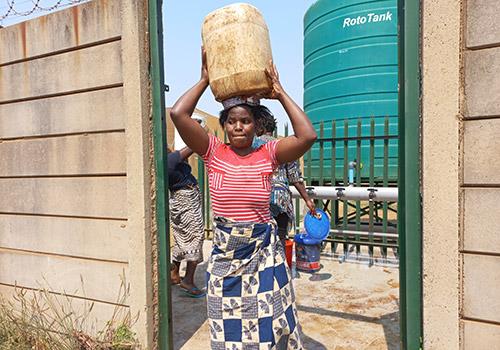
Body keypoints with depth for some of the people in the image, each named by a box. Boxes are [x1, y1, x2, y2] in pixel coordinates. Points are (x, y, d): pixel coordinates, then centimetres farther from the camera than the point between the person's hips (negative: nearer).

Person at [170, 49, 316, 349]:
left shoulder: (268, 154, -3)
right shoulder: (214, 152, -4)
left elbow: (308, 136, -19)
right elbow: (178, 114, -15)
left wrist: (280, 93, -12)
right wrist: (205, 81, -5)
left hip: (265, 252, 0)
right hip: (225, 254, 1)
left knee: (270, 325, 13)